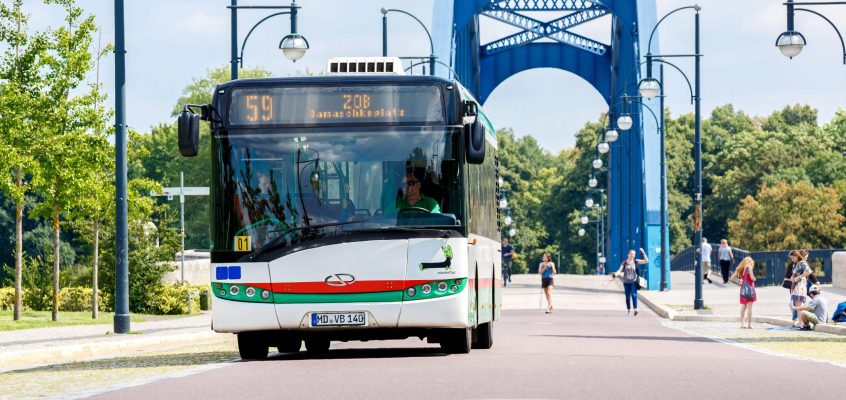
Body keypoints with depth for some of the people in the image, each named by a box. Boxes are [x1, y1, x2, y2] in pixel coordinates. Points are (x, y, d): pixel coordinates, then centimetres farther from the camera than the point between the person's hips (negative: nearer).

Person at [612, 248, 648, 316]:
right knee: (628, 296, 7)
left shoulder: (636, 262, 2)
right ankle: (628, 310, 19)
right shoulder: (625, 263, 2)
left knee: (634, 295, -17)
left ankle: (635, 309, -23)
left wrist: (643, 253, -13)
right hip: (626, 282, 2)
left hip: (634, 282, -2)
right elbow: (619, 270, -3)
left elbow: (646, 261, -3)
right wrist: (615, 275, -22)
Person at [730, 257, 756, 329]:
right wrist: (754, 279, 6)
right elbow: (752, 278, -15)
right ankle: (749, 324, -4)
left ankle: (742, 323, 15)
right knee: (749, 307, -3)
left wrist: (739, 281, 10)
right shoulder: (749, 267, -7)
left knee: (743, 307, 15)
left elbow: (732, 278, 10)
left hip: (743, 288, 6)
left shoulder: (740, 269, 11)